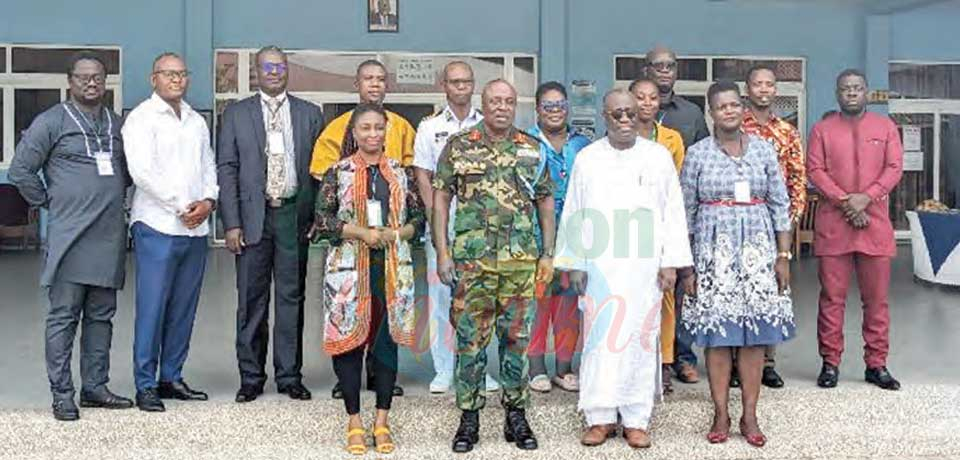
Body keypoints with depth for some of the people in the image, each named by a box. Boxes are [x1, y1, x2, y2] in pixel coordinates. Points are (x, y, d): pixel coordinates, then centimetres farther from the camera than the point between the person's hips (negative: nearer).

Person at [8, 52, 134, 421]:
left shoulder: (116, 124, 14)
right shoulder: (52, 121, -2)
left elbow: (127, 169, 26)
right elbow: (20, 170, -2)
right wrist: (48, 203, 0)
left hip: (110, 236, 5)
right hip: (69, 237, -5)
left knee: (101, 316, 11)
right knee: (64, 317, -2)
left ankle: (95, 387, 20)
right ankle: (62, 394, 5)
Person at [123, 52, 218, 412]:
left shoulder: (197, 121, 18)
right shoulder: (142, 118, -1)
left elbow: (209, 167, 18)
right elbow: (142, 171, -11)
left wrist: (209, 201, -2)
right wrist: (181, 206, -11)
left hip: (196, 227, 6)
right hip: (158, 226, -6)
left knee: (183, 308, 9)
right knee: (152, 308, -5)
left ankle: (172, 378, 17)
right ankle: (145, 386, 1)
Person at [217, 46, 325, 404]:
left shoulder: (310, 114, 10)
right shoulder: (236, 114, 8)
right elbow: (226, 170, 3)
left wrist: (319, 216, 0)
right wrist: (231, 223, -5)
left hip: (294, 214, 1)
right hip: (253, 216, -1)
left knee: (292, 297, 5)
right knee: (252, 300, 3)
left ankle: (289, 376, 14)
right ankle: (251, 378, 12)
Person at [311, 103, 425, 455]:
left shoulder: (401, 174, 9)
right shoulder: (338, 173, 2)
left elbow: (418, 219, 10)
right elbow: (322, 220, -3)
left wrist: (394, 234, -8)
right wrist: (361, 232, -13)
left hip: (392, 269, 2)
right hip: (349, 268, -2)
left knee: (387, 342, 5)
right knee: (350, 341, 1)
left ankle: (382, 421, 16)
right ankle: (354, 422, 14)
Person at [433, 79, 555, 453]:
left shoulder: (533, 149, 8)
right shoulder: (458, 146, 2)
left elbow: (545, 202, 12)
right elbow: (440, 199, 3)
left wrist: (548, 254, 6)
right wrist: (442, 253, -3)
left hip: (522, 261, 2)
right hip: (471, 260, -1)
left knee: (517, 339, 8)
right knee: (470, 340, 3)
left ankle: (516, 415, 20)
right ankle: (469, 418, 14)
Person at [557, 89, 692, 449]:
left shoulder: (659, 156, 5)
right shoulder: (586, 159, 6)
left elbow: (672, 211, 4)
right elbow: (574, 214, 7)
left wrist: (671, 262, -1)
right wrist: (574, 264, 2)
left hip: (645, 265, 0)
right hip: (599, 264, 0)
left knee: (641, 337, 2)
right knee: (599, 338, 1)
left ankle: (637, 420, 9)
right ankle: (601, 417, 10)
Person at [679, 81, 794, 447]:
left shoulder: (763, 150, 7)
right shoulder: (697, 153, 2)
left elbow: (780, 205, 7)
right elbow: (685, 212, 3)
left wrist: (783, 255, 1)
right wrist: (686, 266, 0)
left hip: (757, 250, 1)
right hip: (713, 251, -1)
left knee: (756, 334, 2)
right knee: (716, 333, 0)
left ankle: (750, 416, 10)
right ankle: (720, 415, 10)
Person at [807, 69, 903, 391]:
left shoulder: (885, 127, 11)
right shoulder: (822, 129, 9)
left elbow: (894, 168, 2)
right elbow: (815, 170, -1)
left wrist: (866, 198, -13)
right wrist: (844, 202, -13)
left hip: (875, 222, 1)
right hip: (832, 223, -1)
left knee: (877, 298, 4)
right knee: (832, 297, 0)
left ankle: (876, 364, 12)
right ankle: (830, 363, 7)